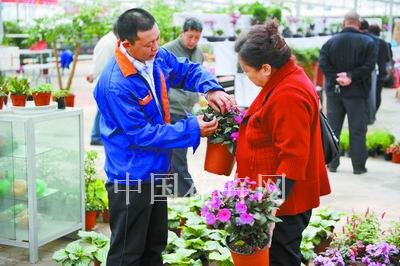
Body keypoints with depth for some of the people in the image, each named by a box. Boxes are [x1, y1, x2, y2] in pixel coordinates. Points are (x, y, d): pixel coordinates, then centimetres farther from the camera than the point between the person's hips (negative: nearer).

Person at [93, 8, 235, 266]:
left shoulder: (158, 58, -5)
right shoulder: (116, 85, -28)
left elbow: (189, 70, 10)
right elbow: (143, 135, -25)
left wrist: (212, 88, -11)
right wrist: (192, 129, -23)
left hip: (156, 170, 8)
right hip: (132, 177, -8)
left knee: (155, 244, 24)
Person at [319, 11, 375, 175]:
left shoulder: (331, 42, 3)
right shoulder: (367, 42, -4)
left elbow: (323, 64, -7)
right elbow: (369, 65, -14)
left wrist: (336, 77, -10)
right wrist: (351, 76, -13)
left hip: (334, 91, 2)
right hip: (357, 92, -2)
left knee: (332, 129, 10)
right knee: (357, 130, 3)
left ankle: (332, 163, 12)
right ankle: (358, 165, 5)